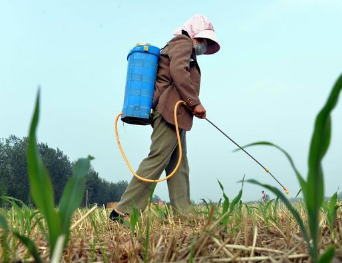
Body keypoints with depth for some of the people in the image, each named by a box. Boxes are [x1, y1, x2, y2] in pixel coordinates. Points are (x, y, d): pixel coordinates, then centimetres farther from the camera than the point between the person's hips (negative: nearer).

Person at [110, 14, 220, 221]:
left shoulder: (184, 49, 32)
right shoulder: (182, 42, 2)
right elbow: (178, 72, -16)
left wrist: (191, 106, 11)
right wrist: (195, 102, -14)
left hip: (176, 115, 11)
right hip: (171, 110, -11)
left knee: (179, 166, 5)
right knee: (157, 160, -15)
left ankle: (182, 214, 4)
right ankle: (124, 211, -15)